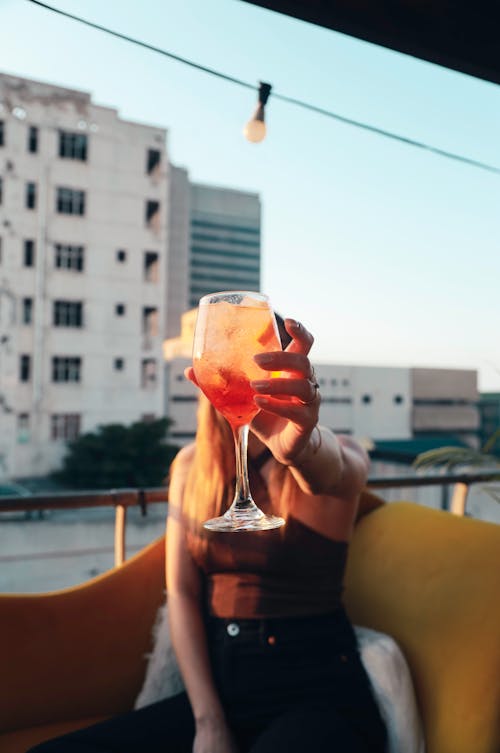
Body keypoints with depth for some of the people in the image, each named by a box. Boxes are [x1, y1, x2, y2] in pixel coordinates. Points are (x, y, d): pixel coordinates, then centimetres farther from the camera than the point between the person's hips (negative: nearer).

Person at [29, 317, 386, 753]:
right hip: (219, 688, 4)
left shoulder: (339, 456, -9)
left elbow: (327, 469, -34)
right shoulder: (190, 464, 3)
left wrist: (298, 444, -57)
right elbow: (182, 591, 1)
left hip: (318, 697, -4)